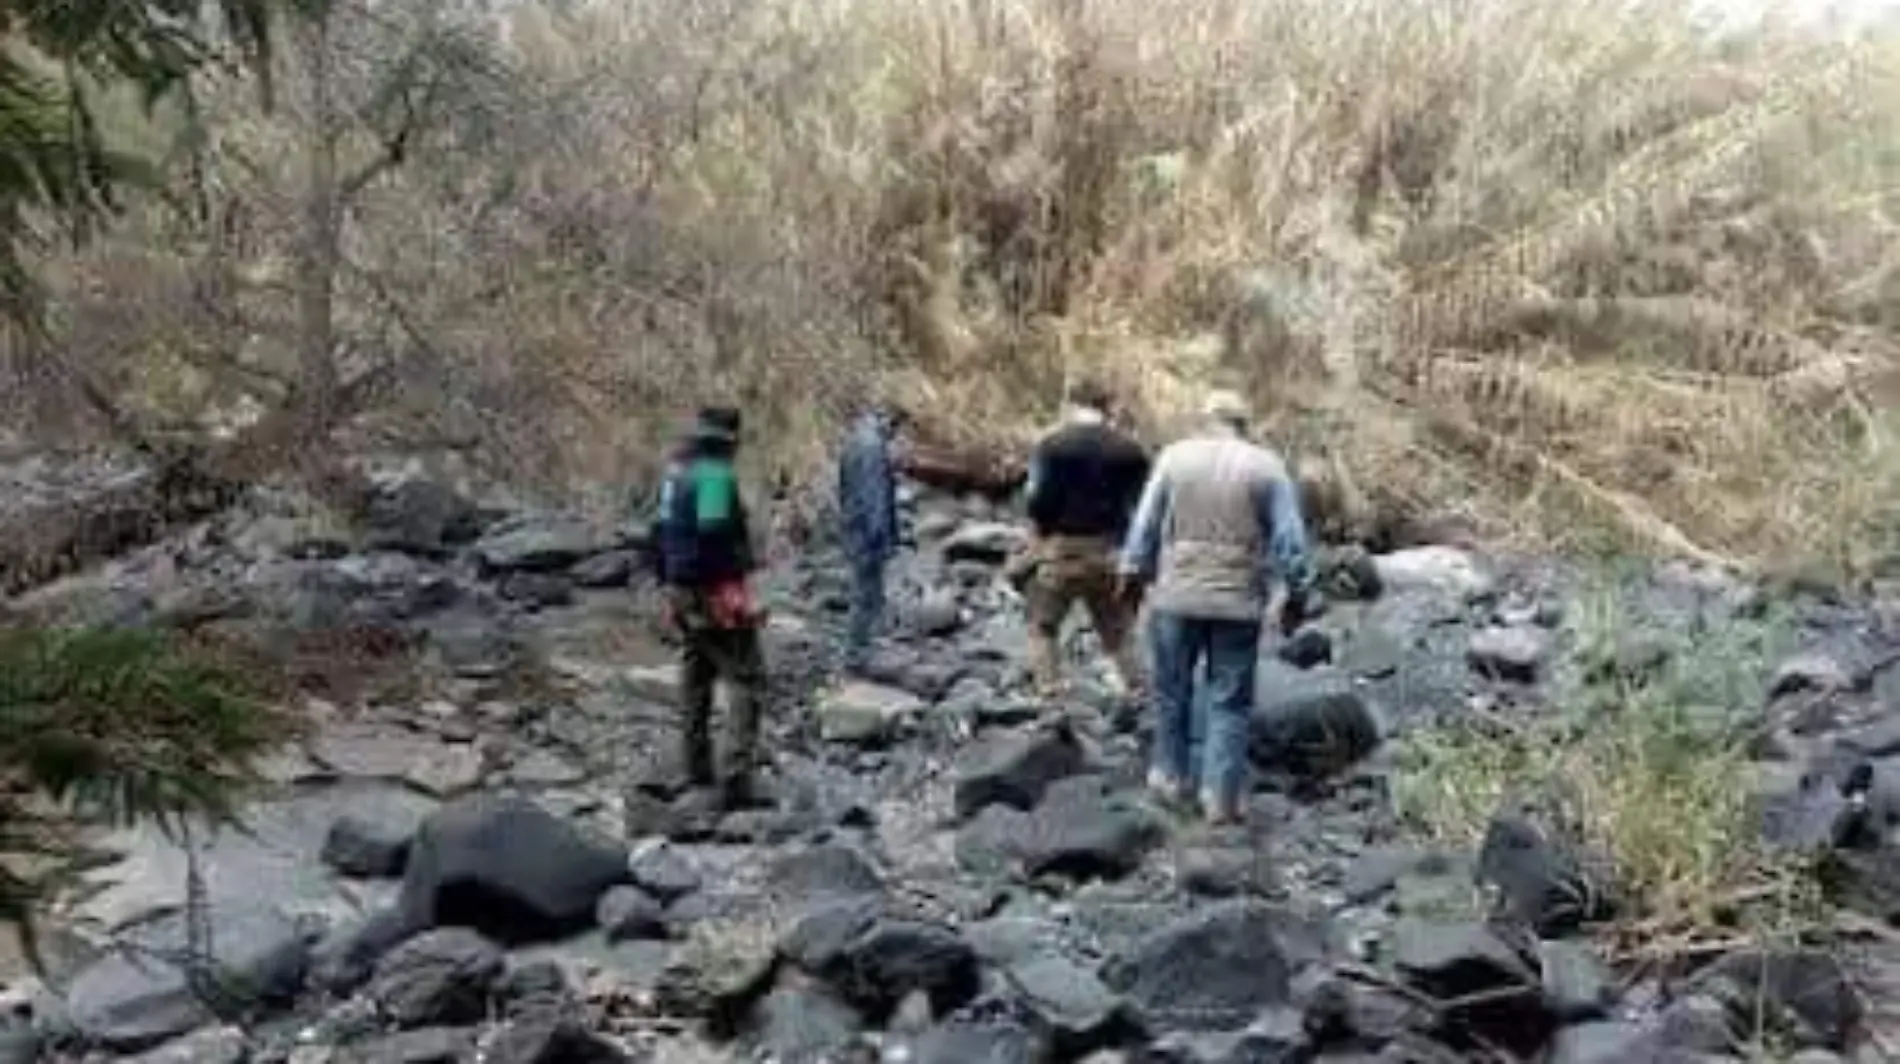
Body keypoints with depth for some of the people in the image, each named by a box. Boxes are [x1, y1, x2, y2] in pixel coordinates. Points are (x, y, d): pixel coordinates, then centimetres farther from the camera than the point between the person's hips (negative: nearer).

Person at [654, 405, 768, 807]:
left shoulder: (676, 475, 11)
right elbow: (713, 532, -29)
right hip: (719, 593, -10)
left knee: (696, 677, 20)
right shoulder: (716, 476, -18)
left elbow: (663, 533, 16)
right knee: (748, 680, -6)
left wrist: (668, 583, 22)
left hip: (684, 593, 10)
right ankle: (737, 777, -13)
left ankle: (697, 771, 30)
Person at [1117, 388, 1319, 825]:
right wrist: (1297, 596, 6)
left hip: (1175, 596, 1)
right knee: (1230, 701, 5)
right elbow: (1290, 539, -2)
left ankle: (1172, 776, 28)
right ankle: (1220, 795, 3)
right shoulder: (1267, 466, 0)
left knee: (1173, 689, 16)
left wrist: (1132, 572, 12)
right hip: (1238, 602, -1)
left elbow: (1146, 522, 3)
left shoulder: (1174, 456, 1)